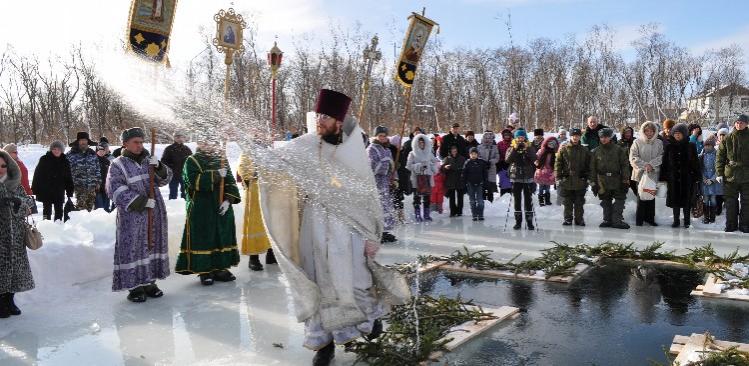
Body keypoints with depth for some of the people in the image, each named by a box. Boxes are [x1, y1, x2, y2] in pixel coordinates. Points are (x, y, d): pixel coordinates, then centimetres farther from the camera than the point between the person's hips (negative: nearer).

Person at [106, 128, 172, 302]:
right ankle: (134, 286, 6)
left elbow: (165, 179, 9)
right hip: (133, 215, -5)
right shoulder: (118, 165, -2)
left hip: (155, 214, 5)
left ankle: (149, 282, 21)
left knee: (153, 245, 10)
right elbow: (115, 189, -13)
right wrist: (140, 202, -19)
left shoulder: (148, 160, 12)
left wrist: (159, 167, -13)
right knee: (133, 248, -3)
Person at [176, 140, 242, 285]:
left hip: (221, 208, 5)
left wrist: (228, 200, -9)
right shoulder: (192, 161, -3)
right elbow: (194, 181, -19)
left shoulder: (222, 161, 10)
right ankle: (204, 271, 7)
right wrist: (217, 175, -19)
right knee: (203, 239, -2)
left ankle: (220, 268, 18)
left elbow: (231, 182, 6)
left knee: (223, 237, 7)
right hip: (201, 210, -4)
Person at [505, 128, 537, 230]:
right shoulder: (511, 148, 5)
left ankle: (529, 221, 7)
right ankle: (518, 221, 13)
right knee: (517, 200, 5)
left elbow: (534, 159, -12)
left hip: (528, 178, -1)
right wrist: (514, 148, -20)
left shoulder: (530, 148, 4)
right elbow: (507, 160, -13)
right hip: (516, 178, 1)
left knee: (528, 200, 1)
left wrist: (527, 148, -22)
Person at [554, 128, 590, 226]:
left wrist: (587, 177, 3)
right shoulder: (563, 149, 1)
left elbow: (588, 165, 10)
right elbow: (558, 164, 1)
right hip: (566, 181, -1)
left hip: (580, 181, 1)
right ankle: (567, 219, 17)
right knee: (567, 203, 7)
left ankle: (579, 219, 18)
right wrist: (558, 177, -5)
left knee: (579, 203, 8)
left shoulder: (584, 150, 6)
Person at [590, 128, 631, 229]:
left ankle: (617, 220, 1)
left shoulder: (618, 150, 1)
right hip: (602, 181, 2)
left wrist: (625, 180, -6)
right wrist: (594, 183, 3)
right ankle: (607, 220, 18)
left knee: (620, 199, -5)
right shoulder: (596, 152, 6)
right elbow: (592, 168, 7)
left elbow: (625, 165, 0)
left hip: (616, 180, -1)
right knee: (606, 202, 9)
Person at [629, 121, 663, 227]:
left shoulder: (659, 143, 9)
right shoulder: (637, 142, 2)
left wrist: (652, 164, -13)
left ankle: (650, 218, 15)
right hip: (640, 174, -2)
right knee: (641, 197, -3)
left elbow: (661, 156, 1)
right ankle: (639, 219, 5)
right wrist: (644, 165, -12)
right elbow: (633, 157, -3)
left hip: (654, 174, 2)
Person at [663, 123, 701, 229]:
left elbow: (695, 162, 2)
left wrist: (697, 177, -3)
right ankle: (676, 221, 16)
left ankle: (686, 221, 14)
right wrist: (664, 177, -1)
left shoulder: (690, 146, 2)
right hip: (673, 178, 1)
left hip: (687, 177, -1)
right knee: (675, 199, 6)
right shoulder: (669, 147, 5)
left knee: (687, 199, 3)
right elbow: (665, 163, 5)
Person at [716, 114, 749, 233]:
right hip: (730, 174, 1)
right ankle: (731, 224, 13)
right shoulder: (728, 139, 4)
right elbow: (720, 156, 4)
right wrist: (719, 173, -4)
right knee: (730, 201, 5)